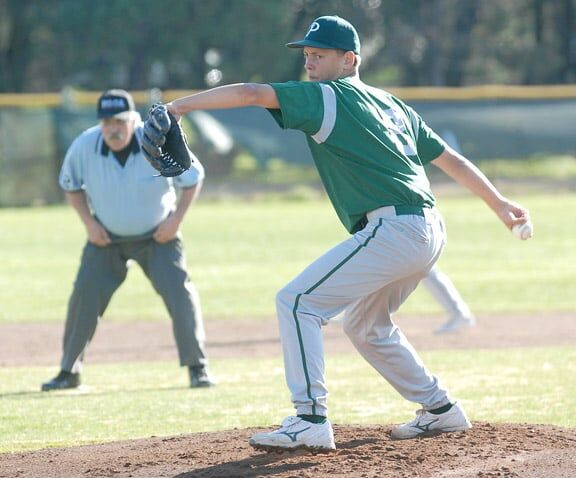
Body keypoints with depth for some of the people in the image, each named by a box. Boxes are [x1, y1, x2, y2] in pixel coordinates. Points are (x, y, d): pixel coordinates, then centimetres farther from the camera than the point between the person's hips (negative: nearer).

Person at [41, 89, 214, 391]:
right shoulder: (84, 147, -18)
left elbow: (193, 177, -7)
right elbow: (70, 185, 3)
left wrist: (176, 219, -14)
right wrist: (88, 222, -7)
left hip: (157, 236, -1)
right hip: (106, 238, 2)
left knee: (179, 292, -12)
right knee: (84, 297, -4)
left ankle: (197, 367, -3)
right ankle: (69, 372, 10)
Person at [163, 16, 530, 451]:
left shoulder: (328, 97, -3)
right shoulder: (389, 104, 22)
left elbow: (251, 93, -14)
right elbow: (449, 158, 25)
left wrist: (180, 105, -10)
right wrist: (499, 204, 30)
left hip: (393, 230, -9)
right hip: (429, 232, 9)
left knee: (297, 302, -9)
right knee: (366, 325, 27)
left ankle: (311, 421, -17)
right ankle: (440, 410, 33)